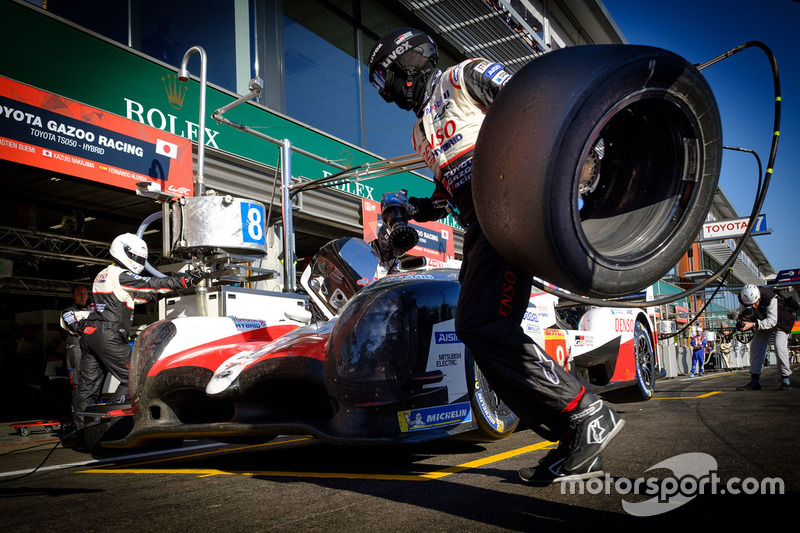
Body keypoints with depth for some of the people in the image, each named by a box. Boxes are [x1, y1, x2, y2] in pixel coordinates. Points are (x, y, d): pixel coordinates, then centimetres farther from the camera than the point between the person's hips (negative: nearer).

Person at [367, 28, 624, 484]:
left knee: (482, 325, -23)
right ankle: (575, 447, 1)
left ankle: (590, 415, -16)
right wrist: (421, 209, 13)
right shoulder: (422, 133, 30)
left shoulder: (467, 76, 5)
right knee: (484, 335, -1)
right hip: (480, 230, 9)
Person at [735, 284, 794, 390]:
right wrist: (742, 316, -31)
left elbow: (772, 321, -39)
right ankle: (754, 381, -3)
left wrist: (753, 324, -49)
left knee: (779, 346, -22)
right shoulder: (744, 298, -24)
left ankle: (785, 379, -9)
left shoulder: (771, 298, -40)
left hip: (780, 320, -5)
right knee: (755, 346, -6)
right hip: (764, 321, 5)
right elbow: (742, 311, -7)